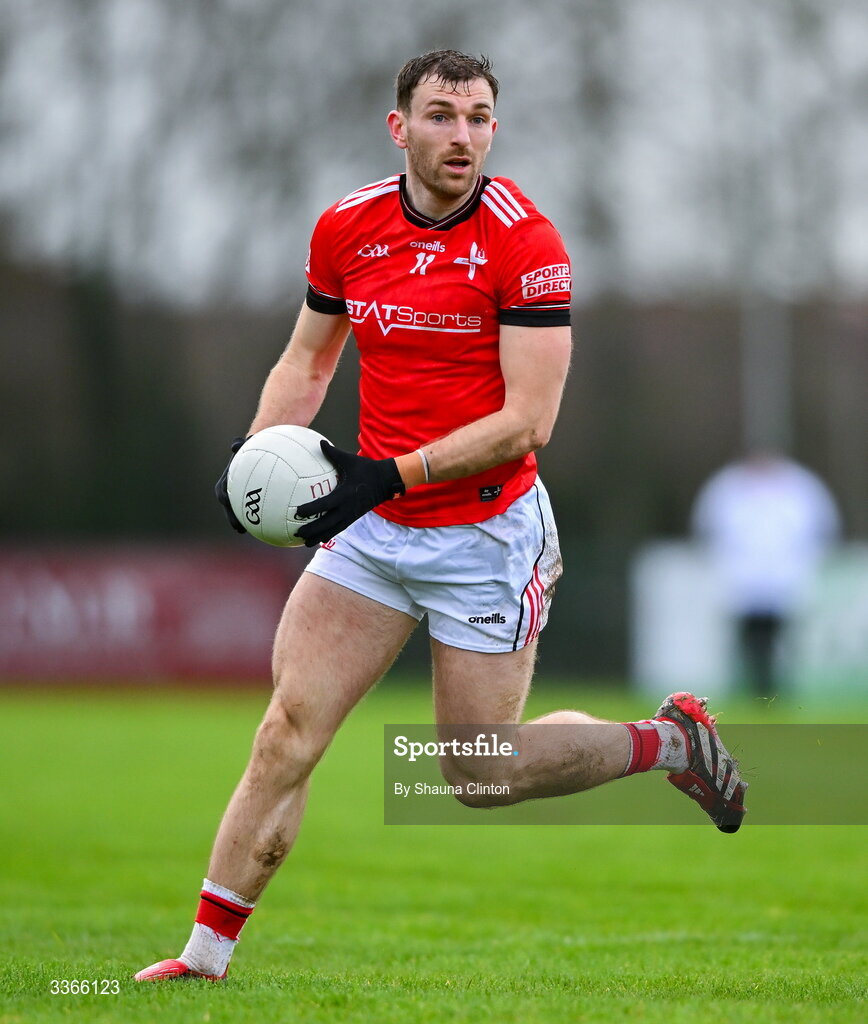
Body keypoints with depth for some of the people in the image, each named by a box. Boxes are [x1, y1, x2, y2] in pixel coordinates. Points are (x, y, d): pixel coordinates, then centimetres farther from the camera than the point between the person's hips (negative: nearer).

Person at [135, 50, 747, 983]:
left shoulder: (524, 241, -15)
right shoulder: (346, 227, 1)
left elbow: (527, 420, -19)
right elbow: (308, 357, 16)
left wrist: (391, 474, -25)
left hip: (488, 535, -4)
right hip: (372, 528, 4)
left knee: (478, 774, 2)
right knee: (287, 732, -4)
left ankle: (669, 740, 24)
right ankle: (207, 953, 3)